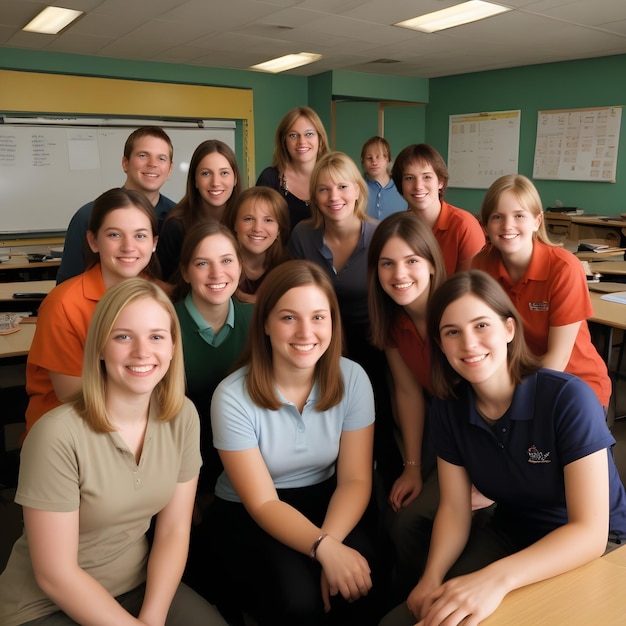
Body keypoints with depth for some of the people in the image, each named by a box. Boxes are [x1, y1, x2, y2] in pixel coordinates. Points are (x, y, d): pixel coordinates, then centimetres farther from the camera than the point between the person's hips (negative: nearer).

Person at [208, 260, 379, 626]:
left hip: (326, 503, 2)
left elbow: (355, 479, -10)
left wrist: (330, 540, -29)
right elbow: (262, 503, -18)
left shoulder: (352, 379, -11)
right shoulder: (233, 397, -20)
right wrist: (322, 548, -34)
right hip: (249, 518, -1)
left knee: (354, 581, -28)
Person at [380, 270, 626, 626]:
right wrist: (433, 576, -23)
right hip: (509, 535, 4)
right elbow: (455, 508, -4)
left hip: (594, 548, -3)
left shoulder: (569, 399, -24)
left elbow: (590, 531, -27)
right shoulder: (448, 409, -9)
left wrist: (497, 579, -40)